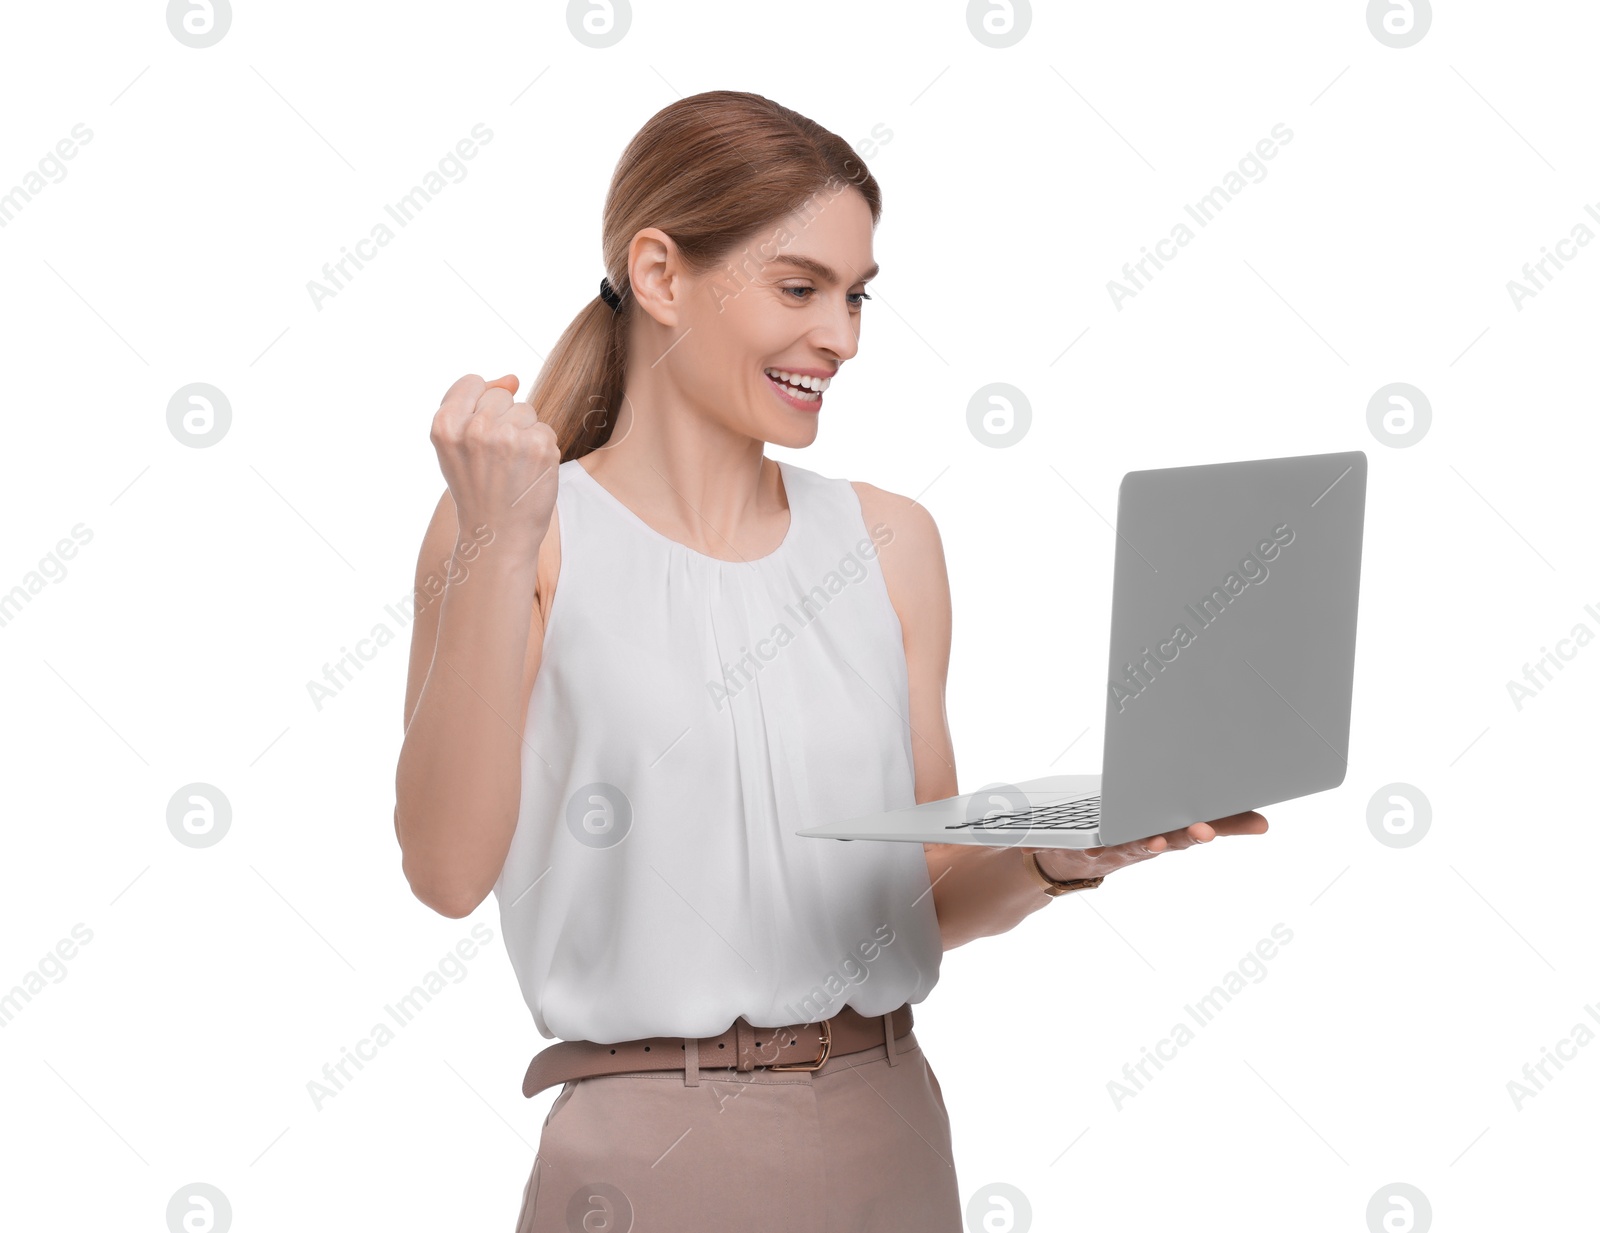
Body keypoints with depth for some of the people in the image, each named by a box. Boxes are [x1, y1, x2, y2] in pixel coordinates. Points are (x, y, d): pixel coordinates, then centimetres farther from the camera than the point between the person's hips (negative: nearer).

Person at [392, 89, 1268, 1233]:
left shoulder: (890, 542, 5)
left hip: (893, 1136, 4)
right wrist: (497, 549, -22)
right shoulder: (525, 530, -6)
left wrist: (1055, 859, -10)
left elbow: (925, 902, 9)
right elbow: (449, 870, -18)